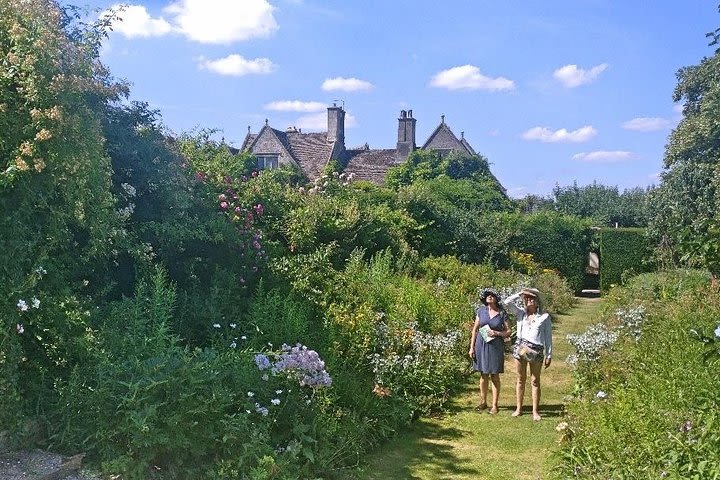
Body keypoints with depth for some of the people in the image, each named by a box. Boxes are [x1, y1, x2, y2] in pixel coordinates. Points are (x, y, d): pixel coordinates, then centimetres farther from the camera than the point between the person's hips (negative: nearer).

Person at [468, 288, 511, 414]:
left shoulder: (502, 313, -4)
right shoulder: (481, 310, 1)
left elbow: (508, 332, 0)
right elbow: (475, 329, 6)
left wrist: (496, 333, -17)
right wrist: (472, 347, 3)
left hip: (495, 346, -2)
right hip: (481, 344, 2)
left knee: (495, 376, 4)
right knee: (483, 375, 12)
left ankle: (494, 405, 13)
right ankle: (483, 402, 24)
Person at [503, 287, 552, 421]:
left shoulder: (545, 316, 3)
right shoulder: (521, 313, 9)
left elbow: (548, 337, 5)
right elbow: (507, 302, -2)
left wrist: (549, 355, 2)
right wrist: (520, 293, 1)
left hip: (536, 351, -2)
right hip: (520, 348, 2)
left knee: (535, 381, 5)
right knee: (521, 380, 10)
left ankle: (535, 411, 11)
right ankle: (518, 408, 18)